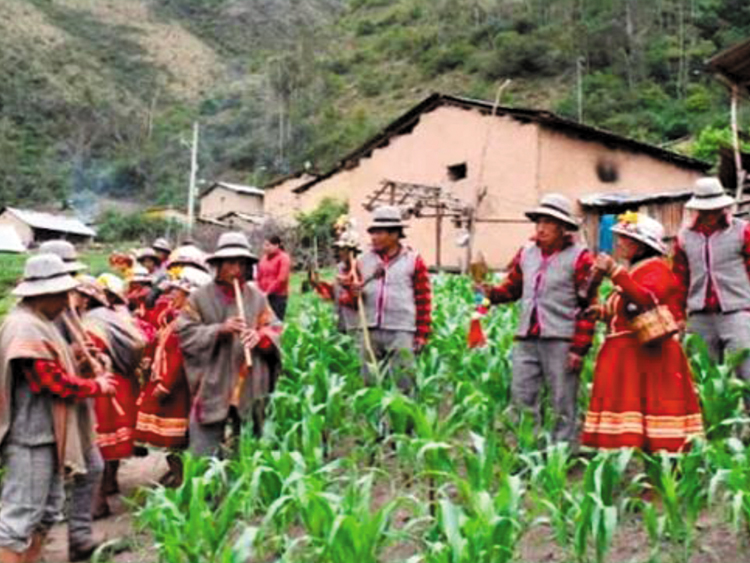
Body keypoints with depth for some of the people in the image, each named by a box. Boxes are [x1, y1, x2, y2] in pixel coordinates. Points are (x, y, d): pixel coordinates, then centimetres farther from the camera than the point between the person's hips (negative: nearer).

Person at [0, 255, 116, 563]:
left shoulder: (37, 324, 14)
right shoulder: (25, 328, -20)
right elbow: (56, 382, -22)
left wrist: (76, 356, -1)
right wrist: (97, 386, -9)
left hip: (45, 432, 11)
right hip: (31, 435, -11)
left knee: (47, 510, 17)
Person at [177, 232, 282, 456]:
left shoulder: (257, 297, 8)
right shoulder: (201, 298, 0)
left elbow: (275, 329, 7)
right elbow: (185, 333, -5)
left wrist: (260, 336, -16)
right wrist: (220, 330, -18)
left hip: (251, 388, 3)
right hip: (212, 388, -3)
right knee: (205, 452, -1)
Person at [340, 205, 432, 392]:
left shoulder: (413, 260, 1)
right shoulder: (363, 261, 10)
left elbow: (424, 300, 2)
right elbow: (348, 300, 14)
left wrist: (422, 335, -2)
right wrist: (352, 294, -10)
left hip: (400, 332, -4)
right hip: (369, 331, 4)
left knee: (403, 383, -2)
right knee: (369, 383, 11)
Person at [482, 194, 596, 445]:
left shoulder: (579, 258, -4)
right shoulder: (527, 252, 13)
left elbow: (588, 307, -6)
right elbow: (512, 286, 21)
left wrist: (580, 349, -11)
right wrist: (492, 293, -2)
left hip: (560, 340, -5)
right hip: (526, 339, 5)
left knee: (564, 407, 2)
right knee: (522, 399, 7)